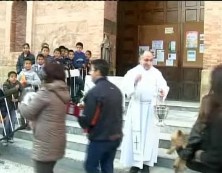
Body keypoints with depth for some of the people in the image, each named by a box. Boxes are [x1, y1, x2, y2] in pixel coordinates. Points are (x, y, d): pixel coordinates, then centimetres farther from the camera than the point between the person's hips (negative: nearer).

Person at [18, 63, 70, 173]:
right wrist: (34, 99, 12)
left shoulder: (45, 92, -19)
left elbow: (28, 112, -12)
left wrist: (24, 102, 8)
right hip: (57, 140, 8)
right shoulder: (63, 91, 7)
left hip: (45, 143, -8)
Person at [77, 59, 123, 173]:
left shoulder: (94, 92, -20)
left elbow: (88, 119, -19)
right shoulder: (116, 90, 6)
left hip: (100, 138, -7)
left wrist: (81, 121, 3)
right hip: (116, 136, 7)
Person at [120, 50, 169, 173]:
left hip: (151, 108, 2)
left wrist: (162, 92, -28)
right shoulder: (133, 72, 0)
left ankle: (146, 162, 16)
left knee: (149, 134, 6)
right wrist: (134, 81, -30)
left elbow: (163, 86, -6)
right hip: (136, 107, -1)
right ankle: (135, 162, 13)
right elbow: (125, 87, -12)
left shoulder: (157, 73, 6)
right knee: (135, 134, 2)